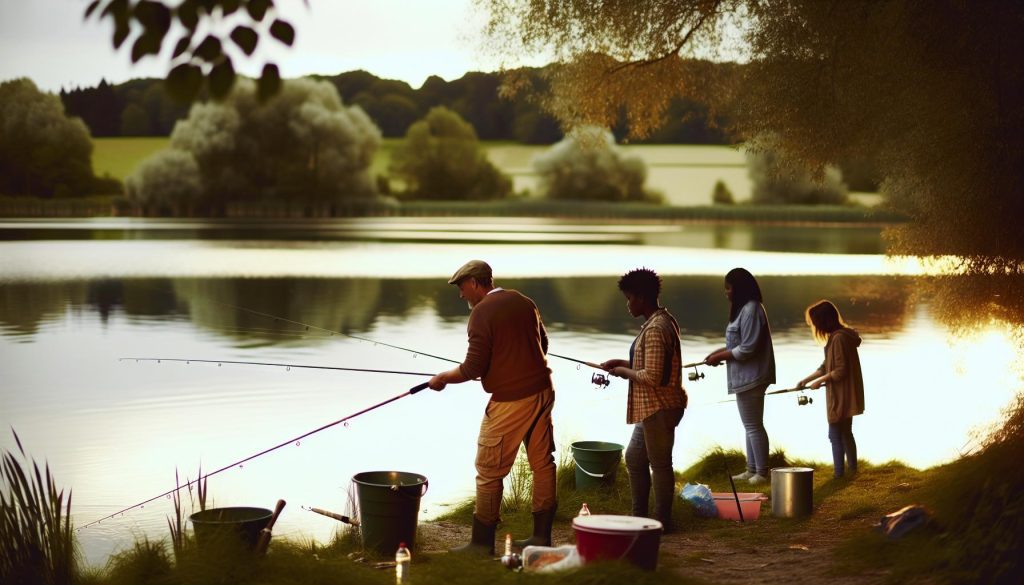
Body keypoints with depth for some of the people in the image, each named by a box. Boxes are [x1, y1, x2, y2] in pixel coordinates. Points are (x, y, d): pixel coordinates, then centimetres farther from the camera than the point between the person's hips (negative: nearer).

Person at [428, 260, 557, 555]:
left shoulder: (482, 312, -13)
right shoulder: (524, 302, 9)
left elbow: (473, 368, -15)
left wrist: (443, 378, 1)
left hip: (509, 401, -8)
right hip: (542, 392, 8)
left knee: (489, 472, 1)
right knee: (542, 463, 11)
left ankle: (482, 543, 6)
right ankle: (541, 536, 18)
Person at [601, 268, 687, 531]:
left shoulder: (655, 329, -22)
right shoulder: (664, 320, 11)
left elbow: (652, 377, -26)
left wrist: (624, 372, -11)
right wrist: (624, 363, 12)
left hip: (660, 409, -11)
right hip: (653, 408, 11)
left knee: (660, 464, 1)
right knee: (634, 458, 19)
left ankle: (662, 521, 13)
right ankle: (639, 515, 28)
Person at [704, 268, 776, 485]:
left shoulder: (751, 310, -18)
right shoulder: (744, 309, 14)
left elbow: (747, 349, -21)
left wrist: (720, 357, -13)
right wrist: (720, 351, 8)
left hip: (750, 378, -11)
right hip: (746, 377, 11)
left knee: (753, 425, -4)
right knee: (751, 425, 15)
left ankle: (762, 472, 2)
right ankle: (752, 469, 22)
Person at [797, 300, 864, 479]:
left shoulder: (838, 338, -20)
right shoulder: (838, 336, 12)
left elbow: (841, 370, -22)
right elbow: (826, 367, 16)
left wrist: (820, 381, -11)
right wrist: (806, 380, 11)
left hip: (840, 397, -10)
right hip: (845, 396, 10)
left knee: (835, 434, -2)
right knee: (845, 433, 19)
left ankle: (839, 471, 2)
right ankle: (852, 467, 27)